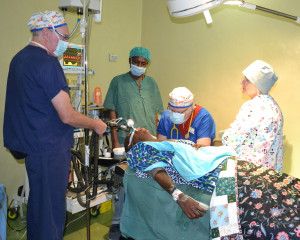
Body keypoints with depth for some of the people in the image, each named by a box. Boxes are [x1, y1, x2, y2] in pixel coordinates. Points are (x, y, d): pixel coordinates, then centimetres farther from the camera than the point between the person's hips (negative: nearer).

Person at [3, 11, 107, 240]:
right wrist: (96, 124, -5)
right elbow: (67, 116, -21)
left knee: (37, 204, 22)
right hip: (49, 148, -10)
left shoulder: (20, 58, 12)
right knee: (51, 211, 4)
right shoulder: (47, 62, -18)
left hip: (30, 144, 10)